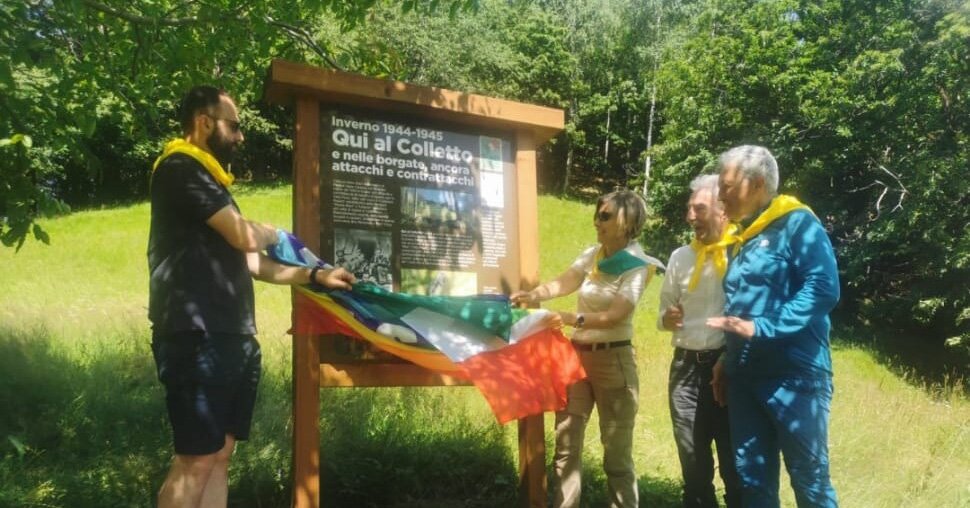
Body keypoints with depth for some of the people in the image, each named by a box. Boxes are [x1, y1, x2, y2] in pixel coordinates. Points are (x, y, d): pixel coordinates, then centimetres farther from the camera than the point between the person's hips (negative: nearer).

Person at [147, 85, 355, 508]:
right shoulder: (181, 169, -6)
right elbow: (246, 237, -14)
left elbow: (252, 262, 24)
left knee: (220, 454, 10)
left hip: (233, 339, 9)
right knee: (196, 459, -6)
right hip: (198, 338, -9)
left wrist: (315, 276, 17)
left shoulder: (210, 180, 23)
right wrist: (270, 233, 8)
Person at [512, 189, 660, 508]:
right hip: (577, 354, 6)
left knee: (616, 448, 3)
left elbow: (615, 315, -21)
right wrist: (534, 295, -18)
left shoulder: (637, 267, -9)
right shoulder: (591, 256, 8)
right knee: (566, 440, 8)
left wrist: (573, 319, -34)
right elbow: (562, 284, 2)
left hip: (613, 358, -6)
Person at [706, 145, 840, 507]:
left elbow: (823, 288, -18)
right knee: (752, 479, 11)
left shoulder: (797, 224, -6)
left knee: (810, 479, 3)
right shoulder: (743, 238, 17)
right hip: (745, 377, 8)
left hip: (794, 376, -7)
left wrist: (761, 327, -22)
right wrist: (727, 360, 17)